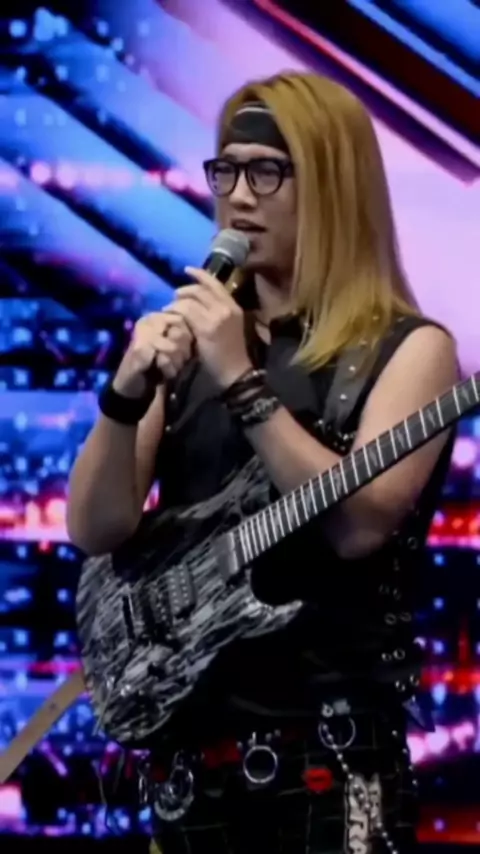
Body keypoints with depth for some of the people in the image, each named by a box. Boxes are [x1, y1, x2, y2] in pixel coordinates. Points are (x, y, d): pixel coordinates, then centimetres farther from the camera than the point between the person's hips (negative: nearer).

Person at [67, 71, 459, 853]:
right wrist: (128, 393, -13)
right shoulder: (194, 339, 9)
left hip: (329, 741, -5)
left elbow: (358, 524, -19)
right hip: (188, 734, 5)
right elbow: (96, 533, 3)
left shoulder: (406, 348, -4)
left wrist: (241, 382, -21)